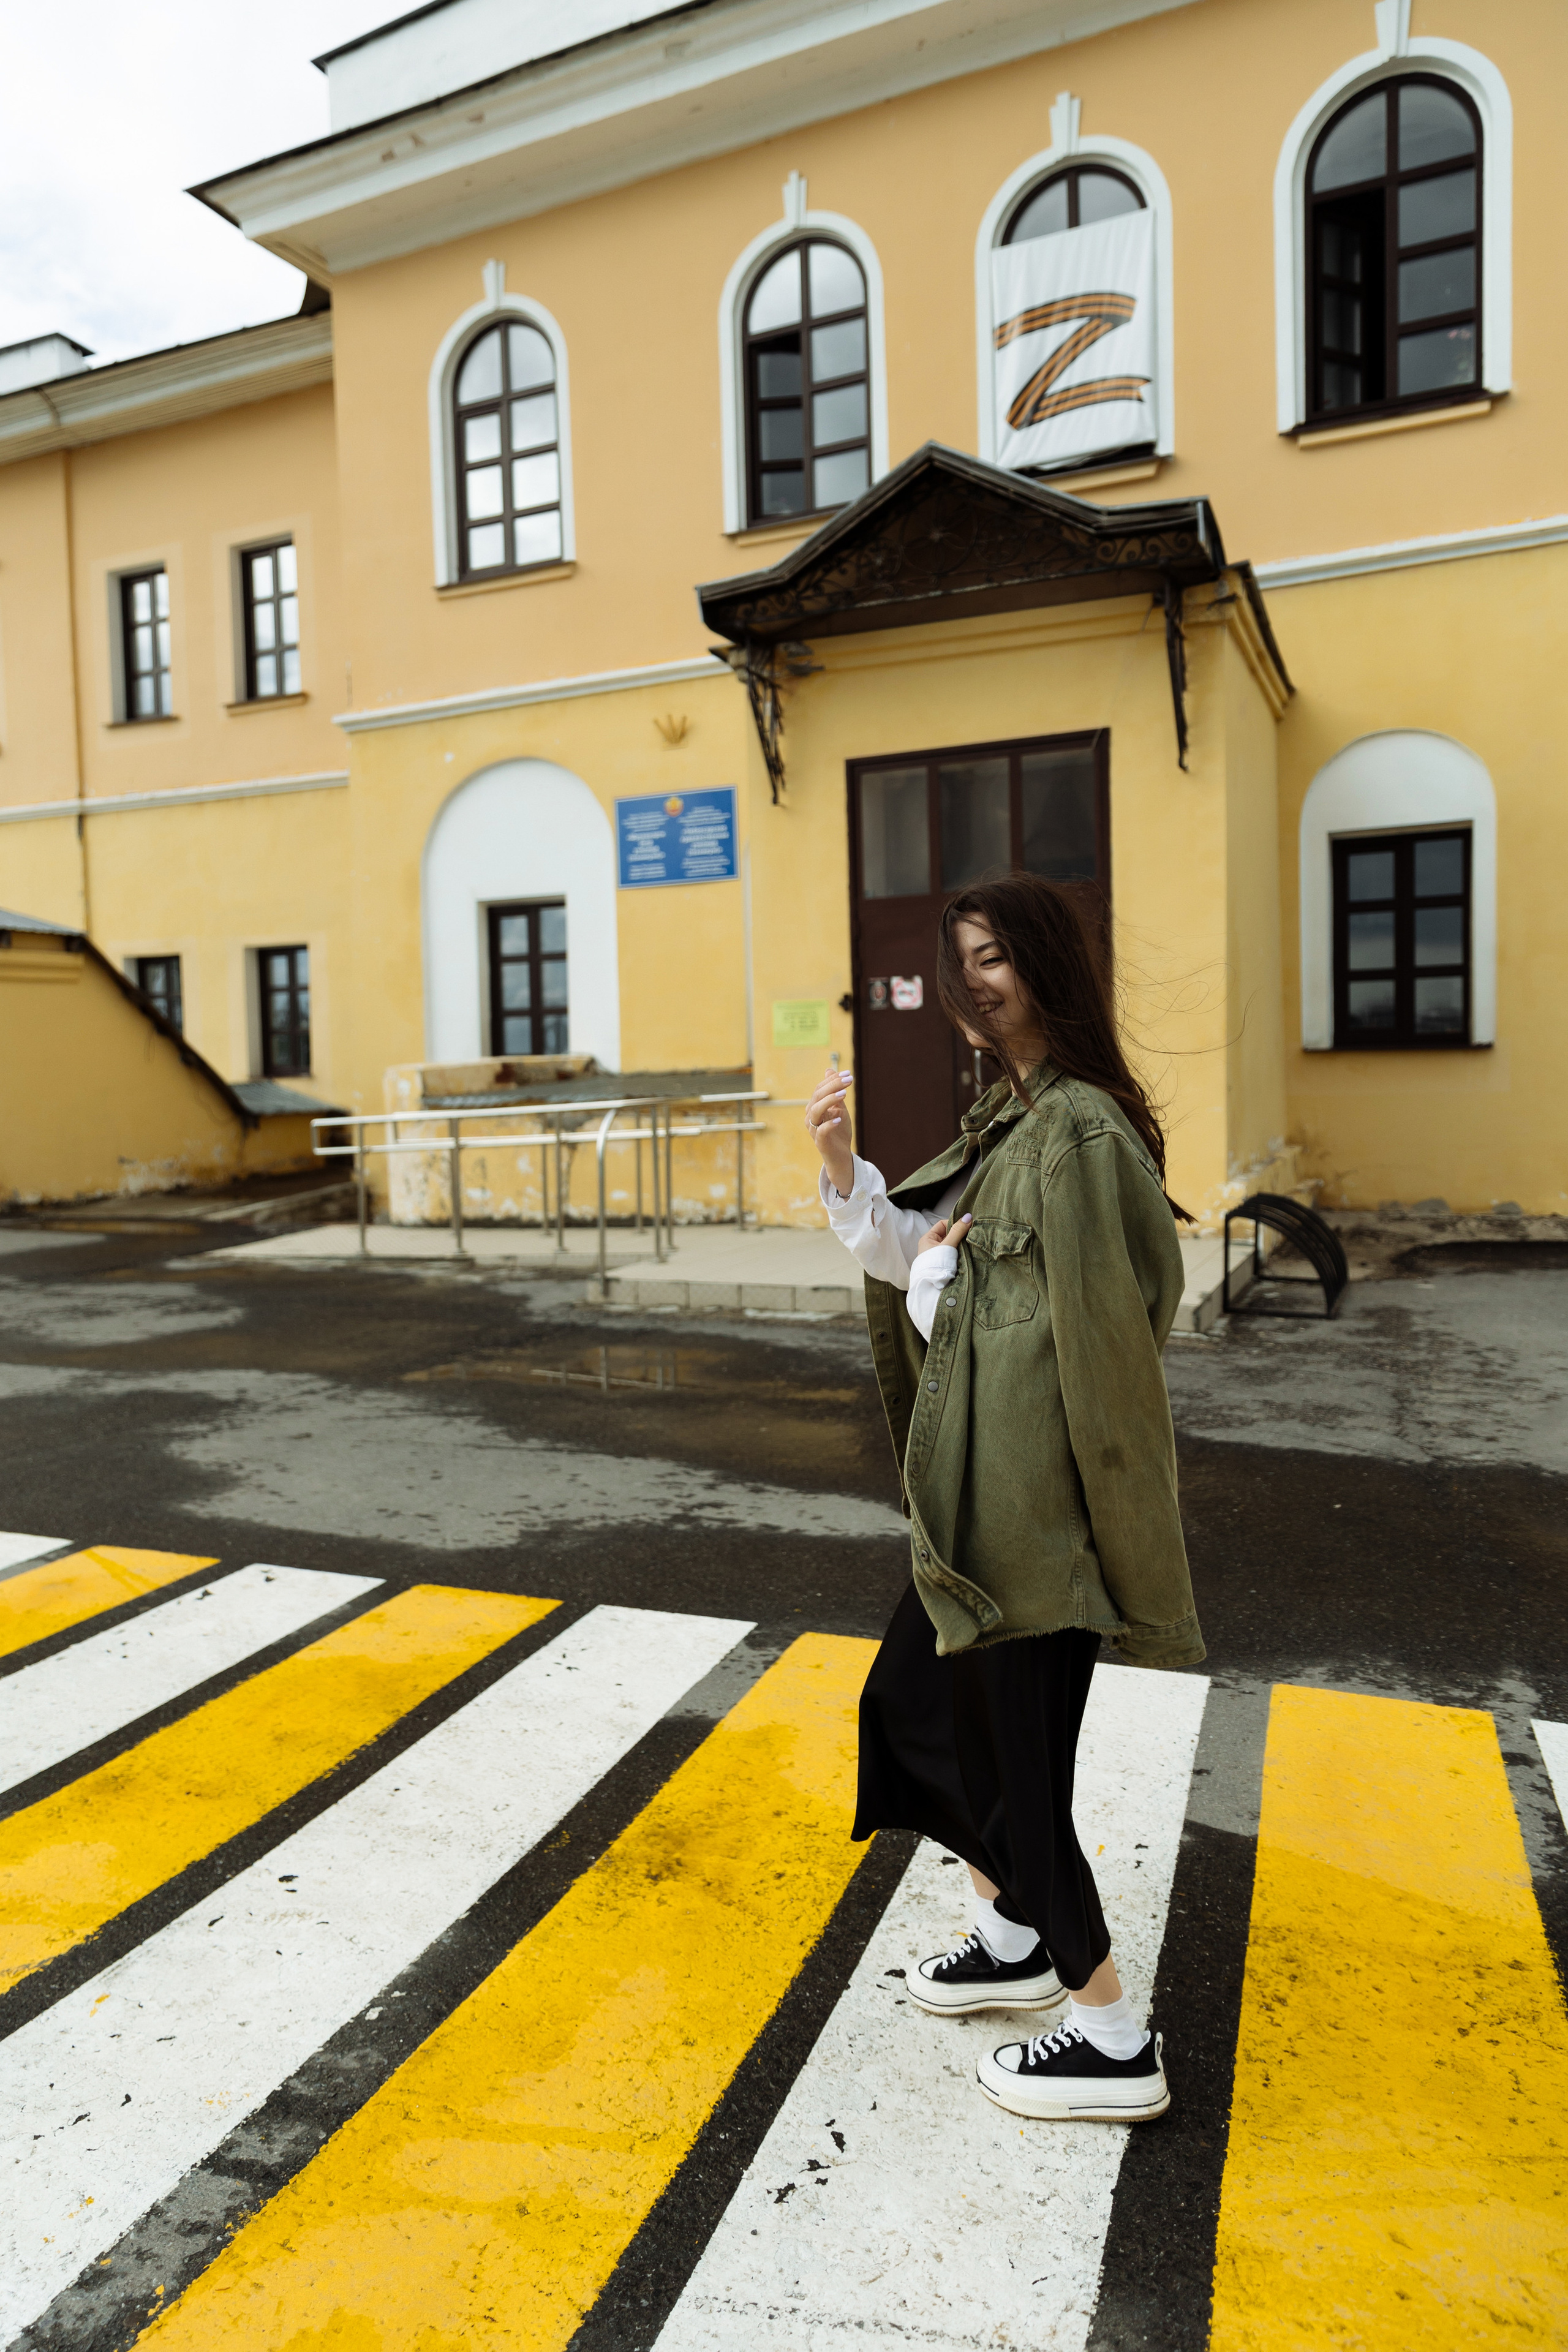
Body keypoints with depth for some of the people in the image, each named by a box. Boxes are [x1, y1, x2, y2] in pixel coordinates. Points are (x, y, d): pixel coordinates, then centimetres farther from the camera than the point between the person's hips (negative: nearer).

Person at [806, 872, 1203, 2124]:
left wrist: (934, 1278, -12)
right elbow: (915, 1258, 9)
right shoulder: (1010, 1119, 11)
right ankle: (1017, 1937, 41)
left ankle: (1115, 2041, 24)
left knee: (1009, 1749, 4)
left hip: (1033, 1491, -10)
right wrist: (844, 1164, -3)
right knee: (910, 1705, 22)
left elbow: (1060, 1328, -24)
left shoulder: (1077, 1130, -20)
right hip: (984, 1489, 10)